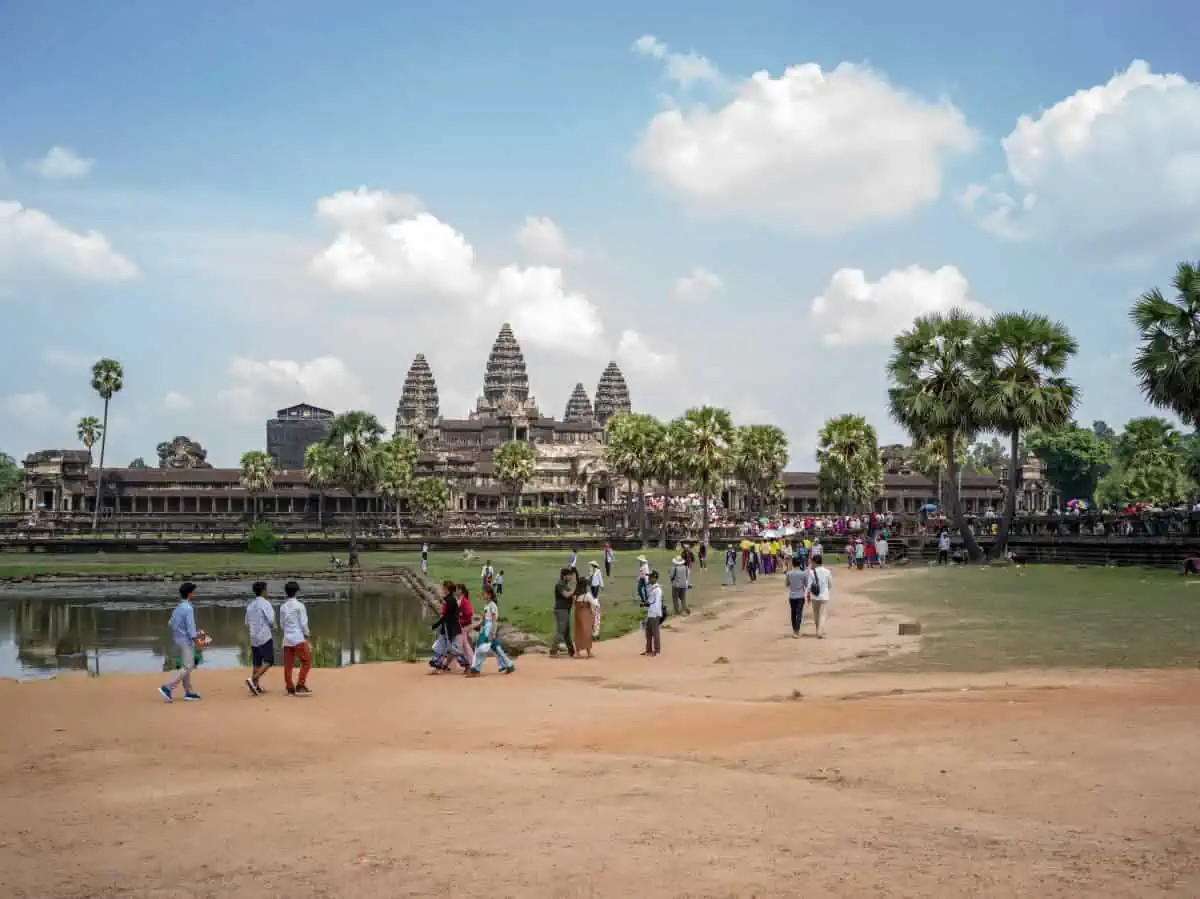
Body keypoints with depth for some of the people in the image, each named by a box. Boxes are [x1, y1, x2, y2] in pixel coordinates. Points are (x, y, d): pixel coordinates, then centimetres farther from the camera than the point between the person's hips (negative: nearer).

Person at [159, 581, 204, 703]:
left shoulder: (178, 608, 10)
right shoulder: (188, 608, -17)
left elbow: (170, 623, 16)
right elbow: (190, 626, -20)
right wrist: (196, 640, -16)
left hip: (178, 640, 9)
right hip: (186, 641, -9)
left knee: (186, 667, 12)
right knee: (187, 668, -8)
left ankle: (189, 692, 15)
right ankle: (167, 687, -16)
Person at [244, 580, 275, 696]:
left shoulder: (250, 605, 11)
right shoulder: (265, 603, -11)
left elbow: (247, 623, 15)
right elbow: (271, 620, -16)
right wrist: (272, 627, 5)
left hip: (254, 637, 7)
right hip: (265, 636, -7)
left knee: (256, 663, 11)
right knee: (268, 662, -6)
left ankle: (256, 687, 9)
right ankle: (252, 680, -21)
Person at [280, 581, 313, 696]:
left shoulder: (283, 607, 7)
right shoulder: (299, 606, -8)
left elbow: (281, 624, 11)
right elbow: (304, 623, -9)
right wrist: (306, 636, 2)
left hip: (287, 639, 6)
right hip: (299, 639, -6)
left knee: (288, 665, 7)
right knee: (306, 662, 1)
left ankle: (290, 689, 9)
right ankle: (300, 686, -6)